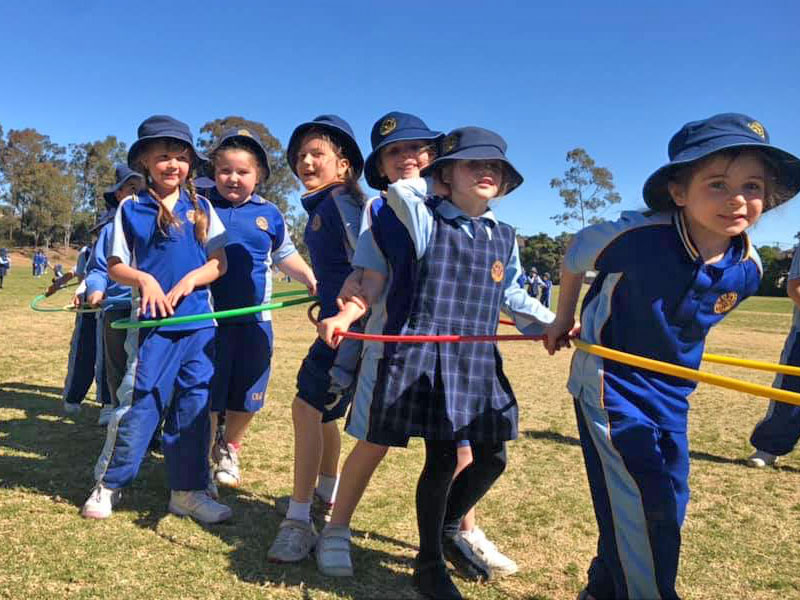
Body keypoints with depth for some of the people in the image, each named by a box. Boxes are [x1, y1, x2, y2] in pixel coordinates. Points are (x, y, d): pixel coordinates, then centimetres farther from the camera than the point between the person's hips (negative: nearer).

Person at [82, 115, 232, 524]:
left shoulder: (201, 209, 8)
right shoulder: (131, 210, 3)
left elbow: (219, 263, 5)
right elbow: (115, 266, 4)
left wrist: (188, 281, -11)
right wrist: (144, 279, -15)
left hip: (198, 322, 2)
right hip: (151, 322, -2)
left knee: (194, 407, 6)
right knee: (140, 403, -1)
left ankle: (188, 490, 18)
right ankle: (108, 484, 18)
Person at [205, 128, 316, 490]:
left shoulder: (269, 215, 5)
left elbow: (286, 256, 19)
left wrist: (312, 281, 5)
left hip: (254, 319, 3)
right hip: (208, 315, -2)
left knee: (247, 396, 13)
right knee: (206, 395, 6)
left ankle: (229, 450, 38)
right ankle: (203, 459, 27)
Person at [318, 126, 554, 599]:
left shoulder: (504, 237, 13)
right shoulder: (424, 219, -3)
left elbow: (512, 296, 22)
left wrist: (554, 324, 19)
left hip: (480, 362, 6)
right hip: (425, 358, -6)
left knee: (492, 458, 9)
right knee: (442, 458, -3)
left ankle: (448, 527, 38)